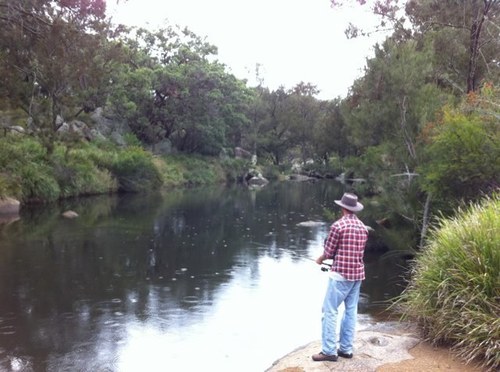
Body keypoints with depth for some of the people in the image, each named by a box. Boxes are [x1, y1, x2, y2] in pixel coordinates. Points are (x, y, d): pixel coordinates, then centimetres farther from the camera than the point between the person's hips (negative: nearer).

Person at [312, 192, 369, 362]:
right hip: (357, 274, 7)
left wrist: (320, 259, 15)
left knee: (330, 311, -2)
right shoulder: (363, 227, 8)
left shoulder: (338, 225, -12)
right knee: (351, 311, 11)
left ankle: (329, 351, -2)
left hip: (341, 274, -7)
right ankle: (346, 348, 16)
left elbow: (328, 251, -7)